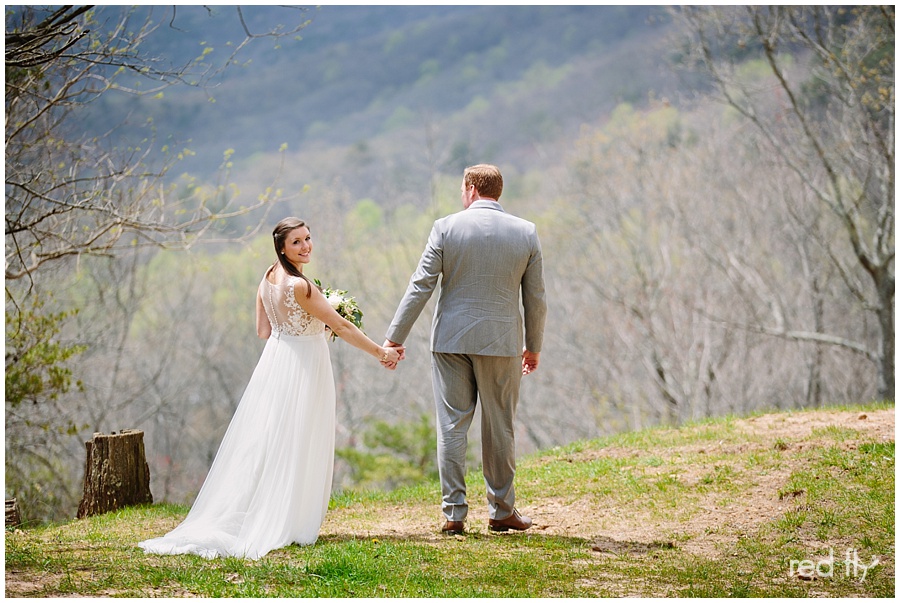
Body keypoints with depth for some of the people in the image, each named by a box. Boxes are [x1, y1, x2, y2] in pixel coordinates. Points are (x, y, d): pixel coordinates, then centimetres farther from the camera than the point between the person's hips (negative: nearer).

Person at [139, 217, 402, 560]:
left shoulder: (267, 280, 3)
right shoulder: (298, 285, -22)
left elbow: (263, 331, 10)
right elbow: (342, 327, -18)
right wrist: (381, 353, -11)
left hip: (275, 362, 8)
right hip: (303, 368, -8)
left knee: (266, 444, 12)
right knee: (297, 448, 1)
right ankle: (289, 524, 7)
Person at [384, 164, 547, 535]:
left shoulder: (446, 228, -4)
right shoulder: (526, 233, 0)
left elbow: (420, 286, -6)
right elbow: (535, 298, 4)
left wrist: (394, 338, -1)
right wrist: (534, 346, 16)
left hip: (451, 339, -1)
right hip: (502, 341, 1)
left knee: (452, 425, 5)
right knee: (500, 428, 11)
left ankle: (454, 514, 6)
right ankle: (501, 511, 18)